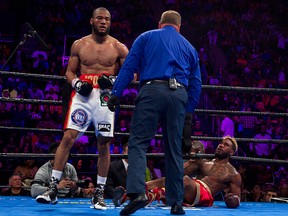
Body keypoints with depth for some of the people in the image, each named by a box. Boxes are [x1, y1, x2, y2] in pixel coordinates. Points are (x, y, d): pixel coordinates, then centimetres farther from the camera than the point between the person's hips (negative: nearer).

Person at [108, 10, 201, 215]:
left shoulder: (146, 37, 16)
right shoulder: (189, 47, 25)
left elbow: (128, 67, 4)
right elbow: (196, 82, 20)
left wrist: (116, 94, 1)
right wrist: (189, 111, 22)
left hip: (152, 90, -3)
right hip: (179, 94, 3)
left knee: (138, 142, -5)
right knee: (175, 150, 9)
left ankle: (137, 192, -25)